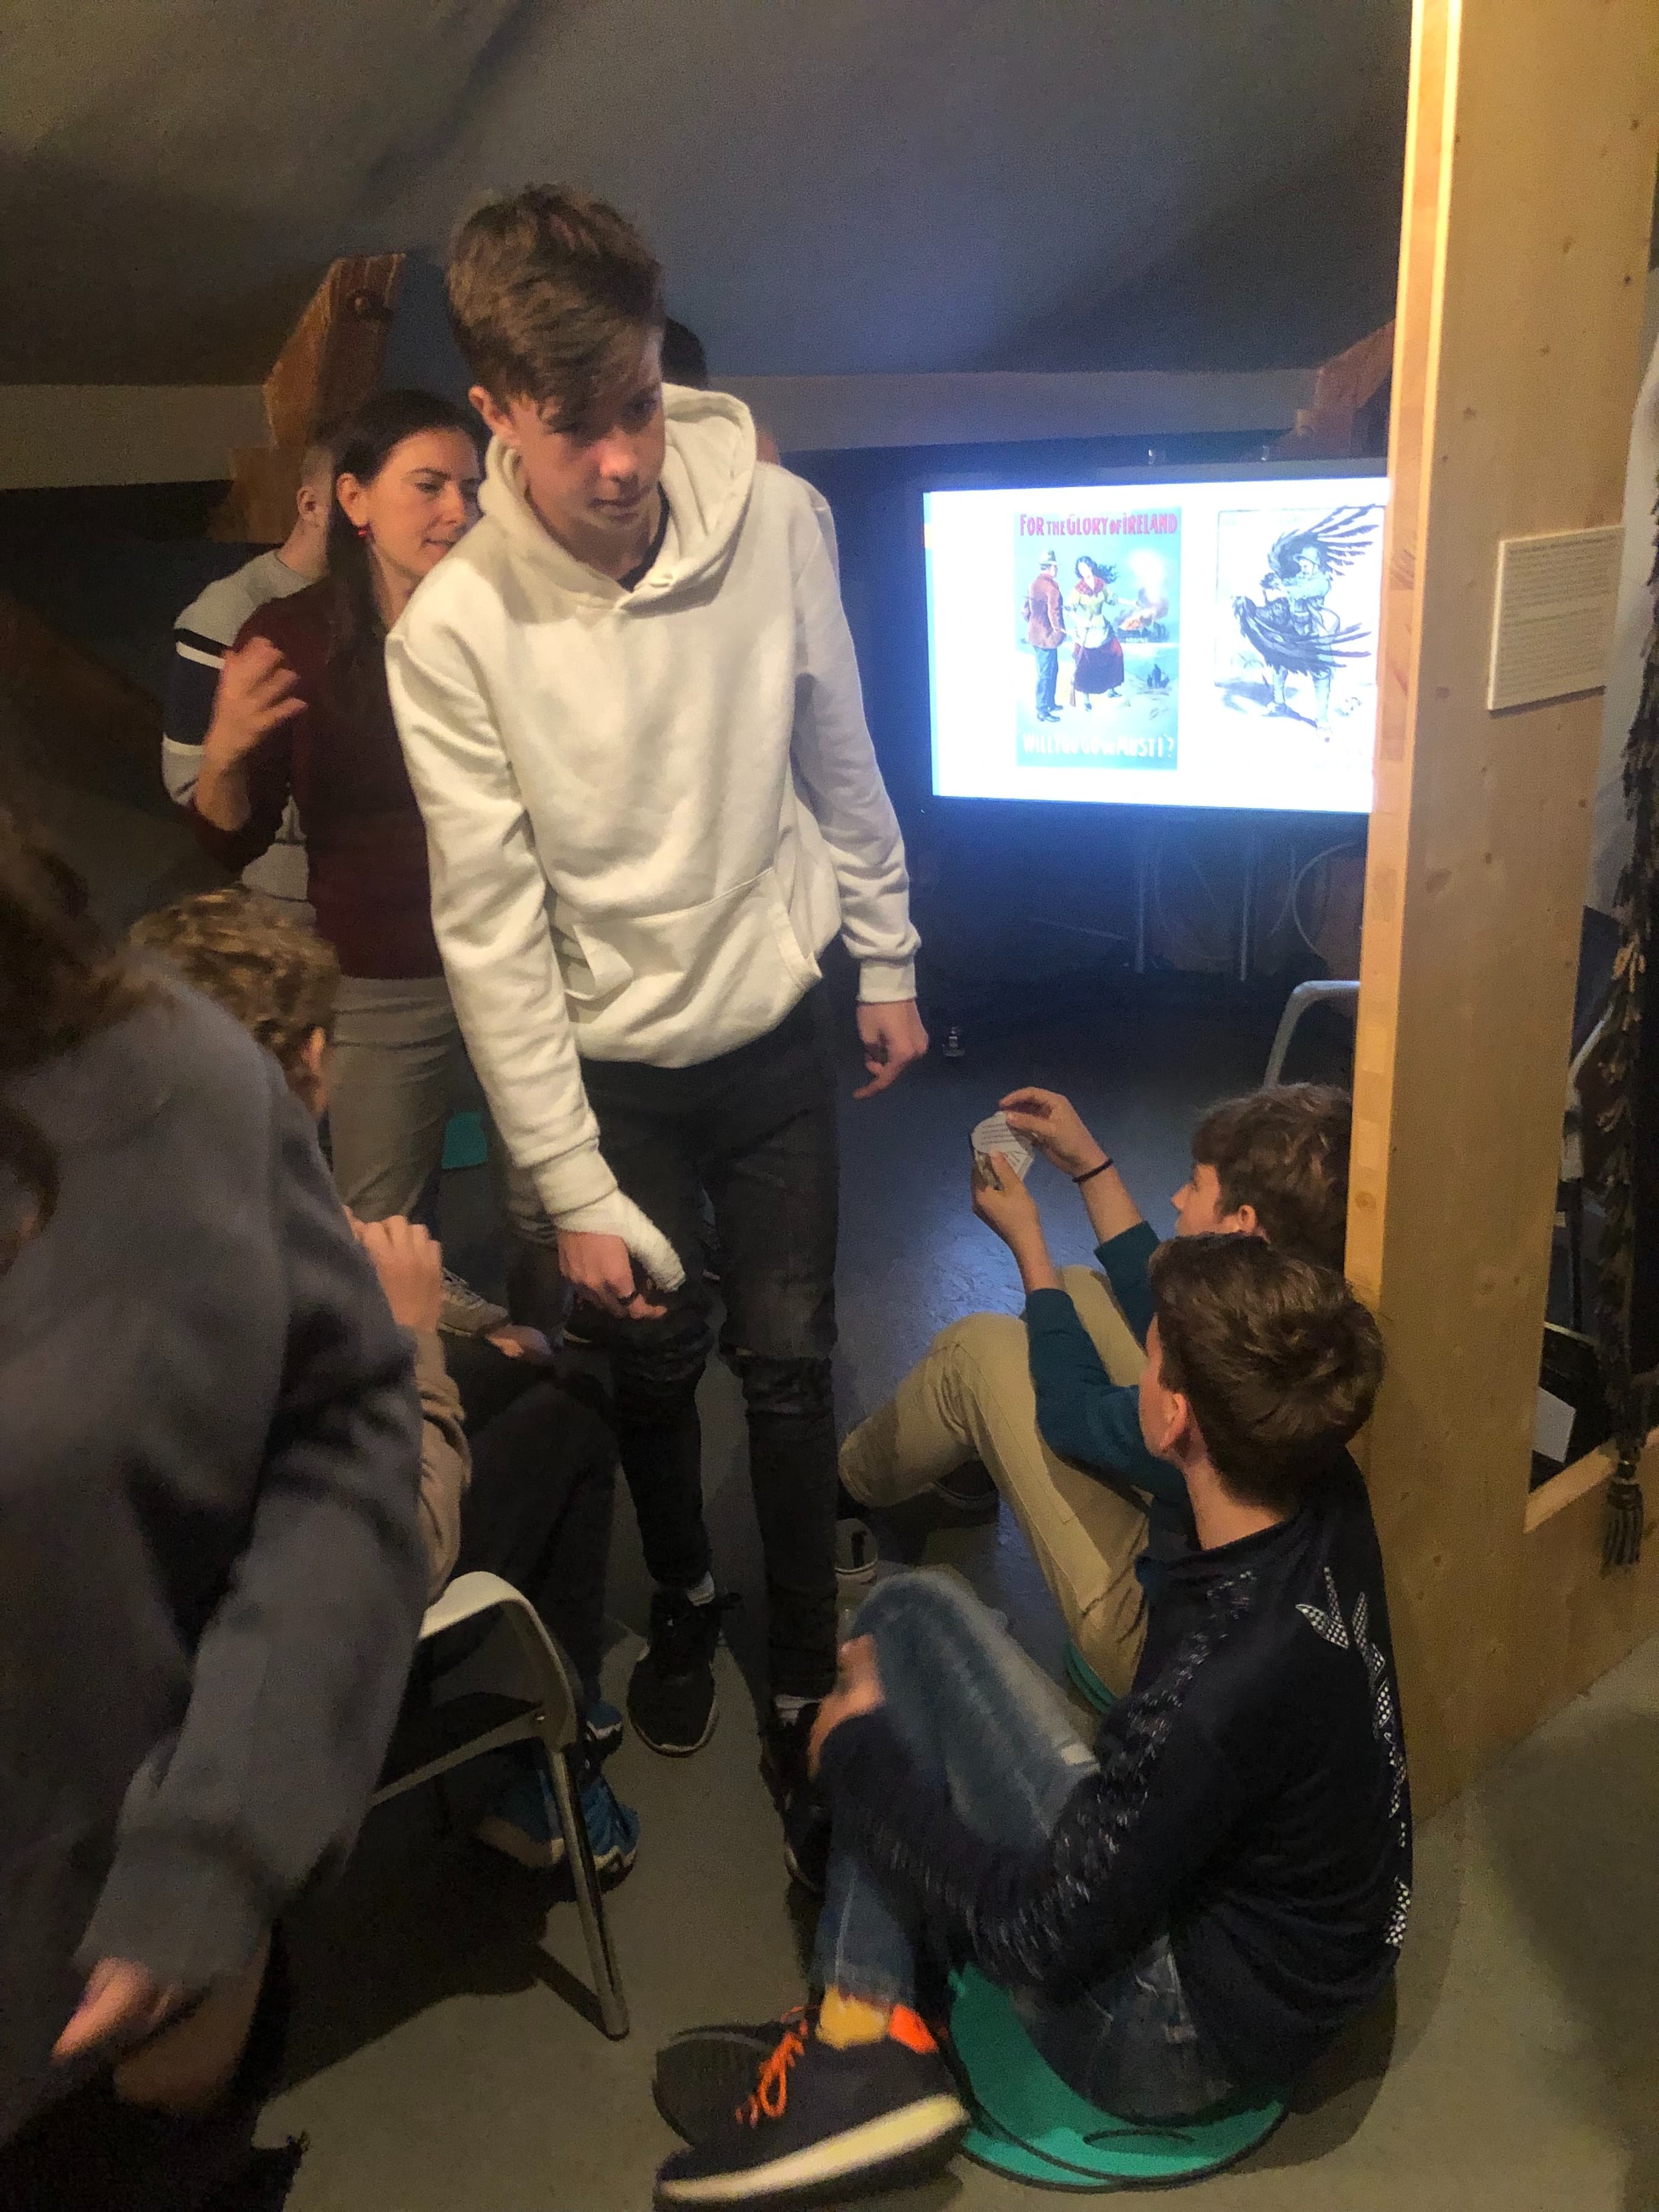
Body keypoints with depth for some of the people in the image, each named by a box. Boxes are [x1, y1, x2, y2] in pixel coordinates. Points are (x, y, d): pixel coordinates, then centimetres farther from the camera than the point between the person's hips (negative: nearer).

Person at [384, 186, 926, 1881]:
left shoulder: (774, 518, -15)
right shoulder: (453, 630, -20)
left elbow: (839, 760, 1)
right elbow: (493, 928, -17)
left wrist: (888, 958, 9)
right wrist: (574, 1192, -15)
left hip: (777, 1027, 1)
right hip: (609, 1064, -1)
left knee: (787, 1363, 8)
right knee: (651, 1362, 16)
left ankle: (805, 1681, 27)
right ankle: (683, 1600, 46)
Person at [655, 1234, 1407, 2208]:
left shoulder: (1219, 1688, -36)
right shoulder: (1326, 1496, -14)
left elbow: (1039, 1939, -24)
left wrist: (861, 1754, -13)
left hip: (1191, 2041, -8)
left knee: (913, 1615, -15)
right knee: (908, 1615, 2)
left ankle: (862, 2044, -4)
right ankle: (860, 2043, 1)